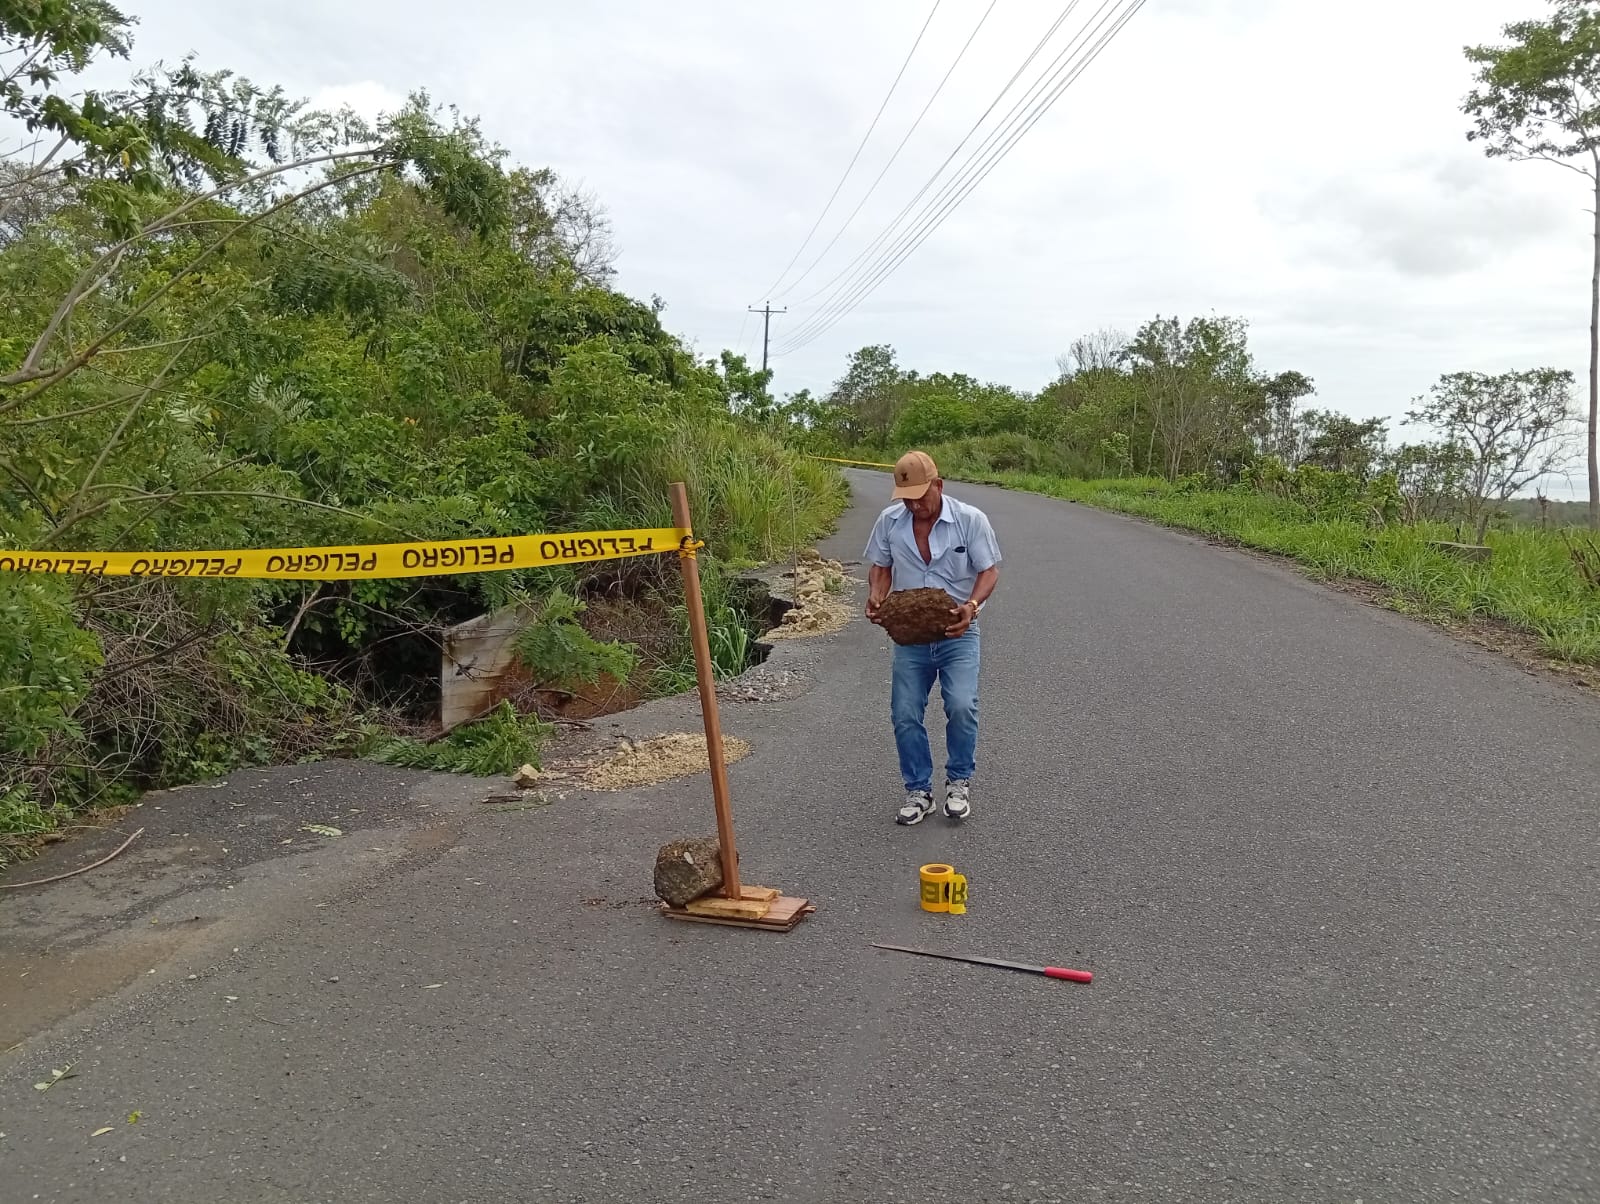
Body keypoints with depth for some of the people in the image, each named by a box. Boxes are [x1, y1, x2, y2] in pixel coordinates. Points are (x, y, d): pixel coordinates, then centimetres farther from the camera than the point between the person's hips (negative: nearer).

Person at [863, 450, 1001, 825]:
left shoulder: (971, 519, -12)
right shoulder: (889, 521, -5)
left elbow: (989, 570, -8)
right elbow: (880, 566, 7)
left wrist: (972, 605, -27)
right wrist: (876, 596, -14)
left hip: (957, 632, -2)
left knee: (962, 707, -16)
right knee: (905, 716, 0)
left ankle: (959, 782, 8)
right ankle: (918, 791, 17)